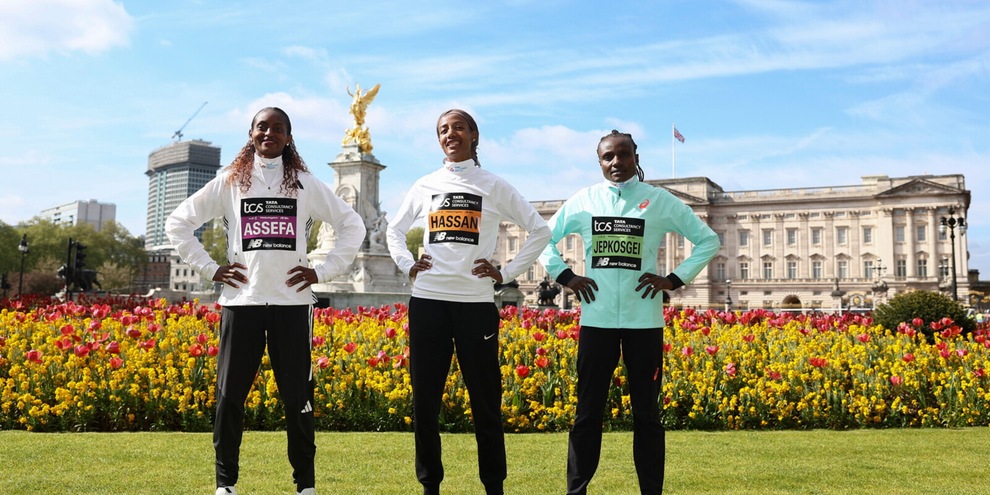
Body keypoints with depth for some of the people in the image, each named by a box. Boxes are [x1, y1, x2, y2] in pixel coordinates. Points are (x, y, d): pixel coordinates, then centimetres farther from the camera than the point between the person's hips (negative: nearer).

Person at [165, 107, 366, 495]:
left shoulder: (307, 185, 8)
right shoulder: (229, 183, 8)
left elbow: (353, 225, 11)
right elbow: (177, 223, 12)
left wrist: (323, 271, 2)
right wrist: (210, 268, 2)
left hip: (292, 303, 0)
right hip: (241, 302, 1)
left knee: (297, 395, 2)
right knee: (230, 394, 2)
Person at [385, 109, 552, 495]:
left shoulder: (494, 186, 4)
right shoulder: (425, 185, 11)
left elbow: (540, 230, 5)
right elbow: (395, 229, 24)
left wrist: (506, 273, -2)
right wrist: (407, 265, 7)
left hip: (476, 302, -2)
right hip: (427, 300, 3)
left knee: (485, 398, 2)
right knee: (425, 398, 6)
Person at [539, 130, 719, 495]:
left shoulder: (660, 201, 4)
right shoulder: (582, 200, 7)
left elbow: (708, 240, 9)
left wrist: (675, 279, -1)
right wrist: (565, 276, 3)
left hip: (645, 321, -1)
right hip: (596, 320, 1)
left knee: (646, 413, 8)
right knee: (587, 412, 6)